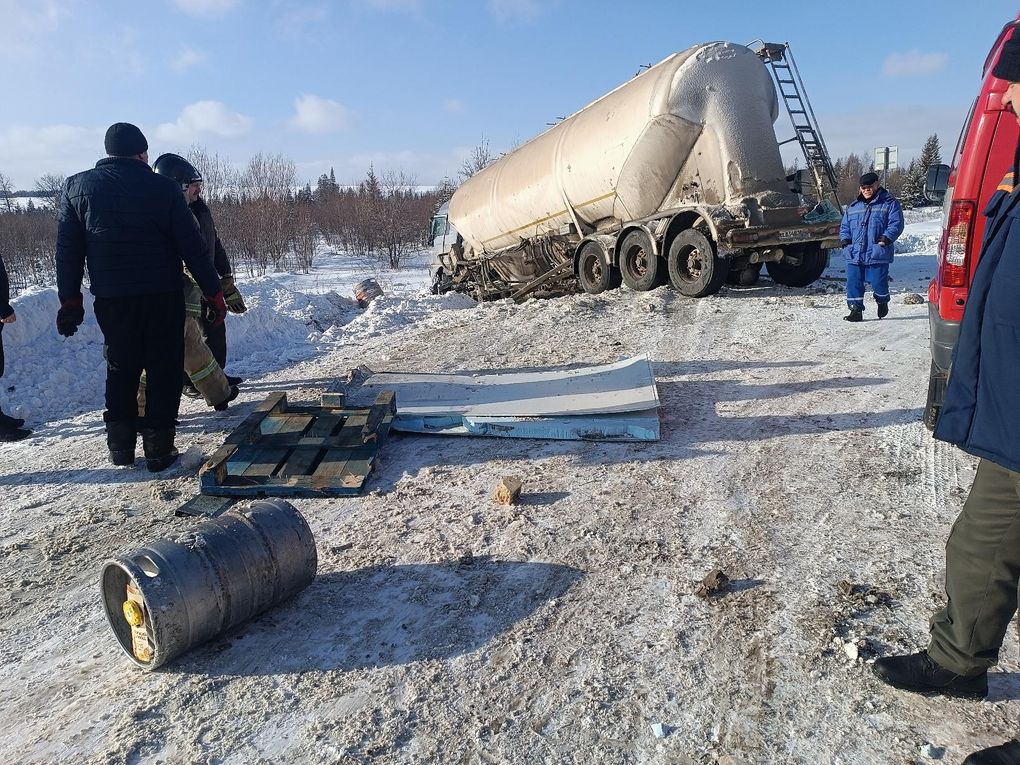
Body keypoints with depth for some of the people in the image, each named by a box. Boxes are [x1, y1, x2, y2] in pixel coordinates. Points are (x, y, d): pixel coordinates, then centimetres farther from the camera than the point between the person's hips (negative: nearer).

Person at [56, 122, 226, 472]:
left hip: (111, 299, 3)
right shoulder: (163, 188, -4)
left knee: (120, 368, 17)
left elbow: (68, 250, 4)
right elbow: (192, 247, -5)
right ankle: (158, 448, 5)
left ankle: (120, 444, 19)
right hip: (163, 298, -3)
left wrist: (69, 299, 10)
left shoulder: (77, 187, 4)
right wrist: (214, 292, 1)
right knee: (163, 370, 5)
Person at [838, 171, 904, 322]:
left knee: (879, 282, -2)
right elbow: (845, 226, 22)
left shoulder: (889, 203, 3)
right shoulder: (853, 206, 18)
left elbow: (896, 224, -4)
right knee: (853, 282, -1)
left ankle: (883, 303, 27)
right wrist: (845, 240, 4)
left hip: (878, 254, -4)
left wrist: (886, 238, -16)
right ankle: (856, 311, 8)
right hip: (854, 254, 4)